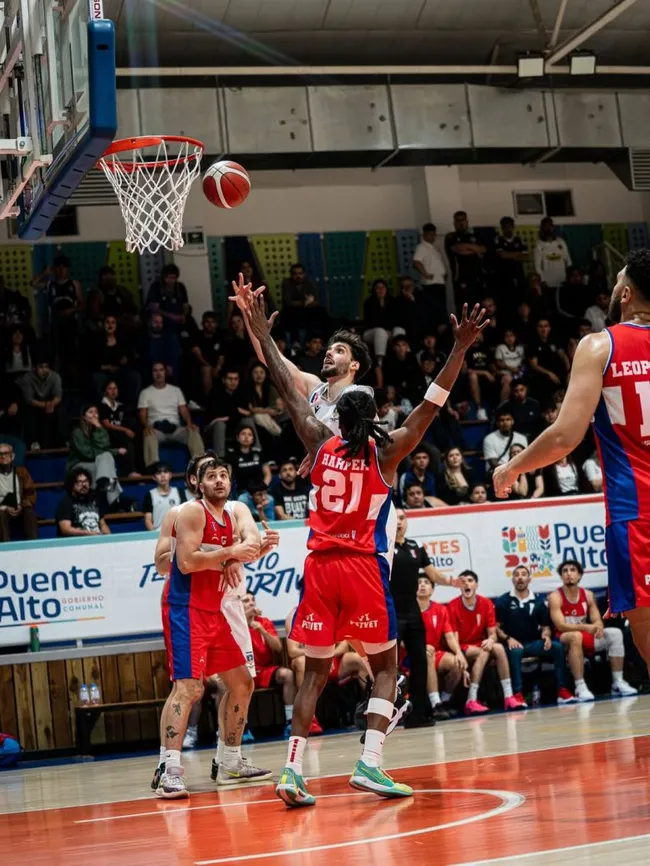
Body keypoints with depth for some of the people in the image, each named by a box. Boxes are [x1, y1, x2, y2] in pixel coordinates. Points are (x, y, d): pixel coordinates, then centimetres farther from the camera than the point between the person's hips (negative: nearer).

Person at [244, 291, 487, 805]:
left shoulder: (320, 444, 7)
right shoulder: (386, 452, 1)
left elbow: (288, 389, 13)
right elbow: (431, 405, -3)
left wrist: (262, 334, 21)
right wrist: (460, 349, -5)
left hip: (321, 566, 3)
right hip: (364, 567, -3)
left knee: (316, 672, 9)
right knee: (386, 667, 8)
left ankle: (293, 769, -3)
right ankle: (369, 764, -8)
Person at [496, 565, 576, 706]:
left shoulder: (538, 601, 12)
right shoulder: (503, 601, 4)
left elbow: (545, 626, 14)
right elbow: (496, 627, 0)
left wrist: (546, 636, -9)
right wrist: (508, 639, -18)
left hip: (534, 643, 3)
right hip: (513, 644, -3)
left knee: (557, 647, -23)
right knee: (515, 651, -39)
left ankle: (562, 691, -22)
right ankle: (518, 694, -42)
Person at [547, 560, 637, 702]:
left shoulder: (588, 595, 7)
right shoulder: (555, 597, -10)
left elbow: (597, 621, 3)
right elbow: (561, 626, -21)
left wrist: (598, 626, -24)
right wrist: (586, 627, -34)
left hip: (586, 639, 6)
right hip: (563, 641, -6)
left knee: (615, 633, -13)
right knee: (575, 636, -39)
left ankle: (618, 683, -13)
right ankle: (580, 687, -40)